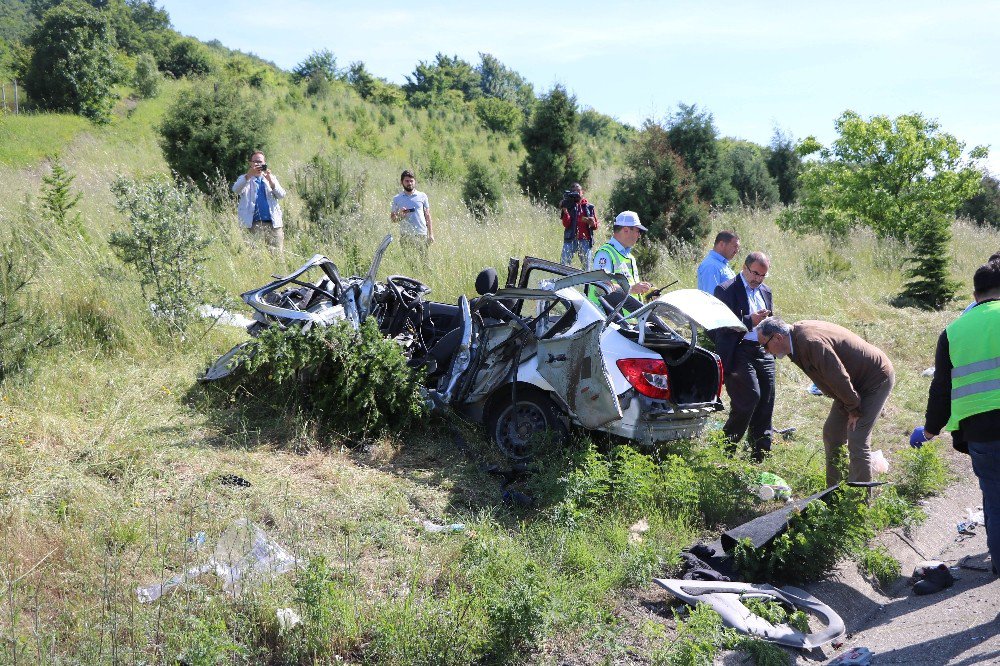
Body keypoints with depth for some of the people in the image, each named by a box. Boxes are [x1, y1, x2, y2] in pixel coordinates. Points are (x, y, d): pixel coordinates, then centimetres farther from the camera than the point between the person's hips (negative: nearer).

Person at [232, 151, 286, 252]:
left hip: (273, 224, 2)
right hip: (254, 224, -2)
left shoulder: (271, 178, 19)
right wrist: (249, 175, -24)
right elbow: (236, 190, -9)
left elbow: (281, 195, 3)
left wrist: (270, 181, -15)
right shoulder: (245, 179, 13)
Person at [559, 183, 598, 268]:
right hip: (570, 239, -2)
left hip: (585, 240, 2)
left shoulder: (589, 206, 11)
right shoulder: (568, 205, 6)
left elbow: (596, 226, 16)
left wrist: (592, 223, -7)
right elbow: (566, 224, -5)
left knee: (586, 266, 2)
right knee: (563, 264, -9)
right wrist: (565, 211, -17)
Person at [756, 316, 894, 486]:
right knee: (831, 434, 11)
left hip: (877, 380, -10)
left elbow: (839, 379, -29)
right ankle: (833, 490, 22)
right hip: (855, 382, 10)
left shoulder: (811, 343, -32)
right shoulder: (797, 334, -1)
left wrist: (854, 410, -15)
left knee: (857, 442, -13)